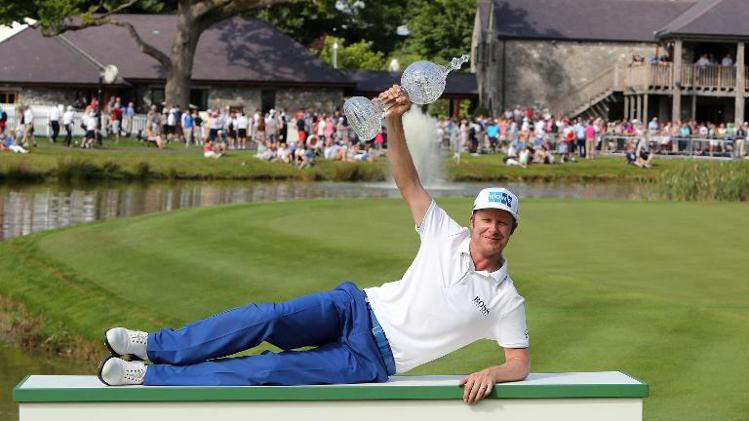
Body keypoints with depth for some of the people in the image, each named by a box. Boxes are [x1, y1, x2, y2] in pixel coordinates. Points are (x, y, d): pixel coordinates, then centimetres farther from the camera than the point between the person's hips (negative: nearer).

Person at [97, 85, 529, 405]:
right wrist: (395, 121, -16)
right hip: (358, 308, 3)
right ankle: (154, 345, -22)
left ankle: (151, 376, -19)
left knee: (270, 370, -19)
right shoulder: (448, 236, 5)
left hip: (372, 358, -2)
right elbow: (408, 183, -1)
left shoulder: (506, 301, -1)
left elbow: (521, 363, -1)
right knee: (269, 318, -25)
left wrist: (492, 373, -26)